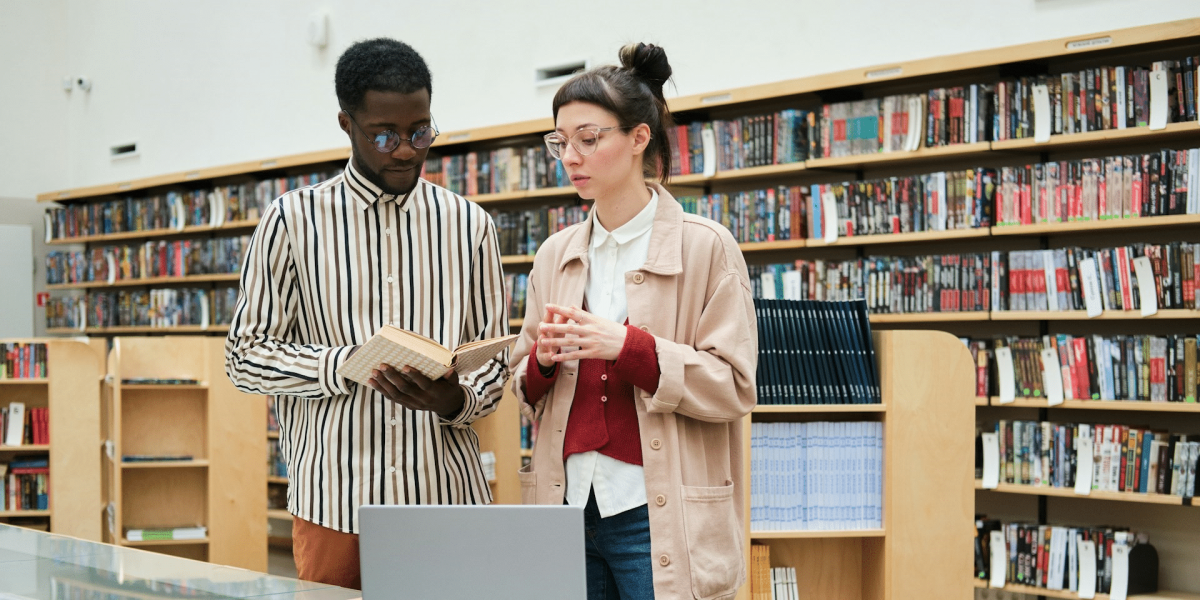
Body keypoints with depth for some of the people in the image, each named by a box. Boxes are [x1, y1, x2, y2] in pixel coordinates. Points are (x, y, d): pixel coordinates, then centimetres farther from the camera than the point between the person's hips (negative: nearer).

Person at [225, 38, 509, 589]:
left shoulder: (470, 226, 8)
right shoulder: (293, 220, 1)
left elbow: (493, 361, 10)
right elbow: (245, 358, 0)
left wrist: (453, 399, -12)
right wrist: (350, 363, -15)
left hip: (448, 501, 2)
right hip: (334, 505, -2)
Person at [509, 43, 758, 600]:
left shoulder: (704, 247, -3)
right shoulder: (555, 255, 11)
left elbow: (734, 386, -8)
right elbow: (525, 390, 16)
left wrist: (626, 346, -19)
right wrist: (543, 360, -7)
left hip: (657, 518, -4)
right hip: (570, 506, 4)